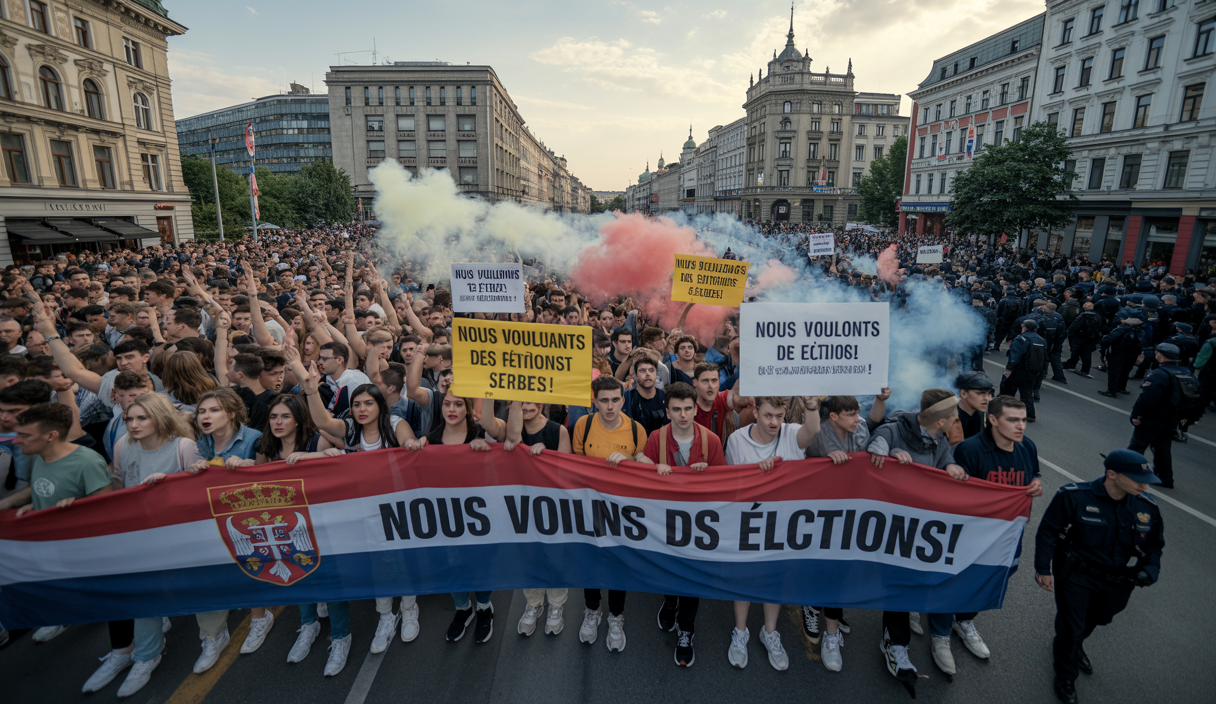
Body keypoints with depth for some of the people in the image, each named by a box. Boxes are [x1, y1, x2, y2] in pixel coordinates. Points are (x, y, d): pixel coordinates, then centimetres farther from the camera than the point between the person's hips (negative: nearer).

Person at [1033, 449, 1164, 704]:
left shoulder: (1147, 506, -8)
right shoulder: (1075, 496, -24)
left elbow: (1154, 543, 9)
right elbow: (1048, 531, -17)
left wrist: (1150, 569, -9)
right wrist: (1043, 568, -17)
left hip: (1118, 583, 5)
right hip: (1076, 575, -5)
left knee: (1095, 619, 26)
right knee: (1071, 628, 6)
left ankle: (1074, 647, 58)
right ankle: (1065, 677, 32)